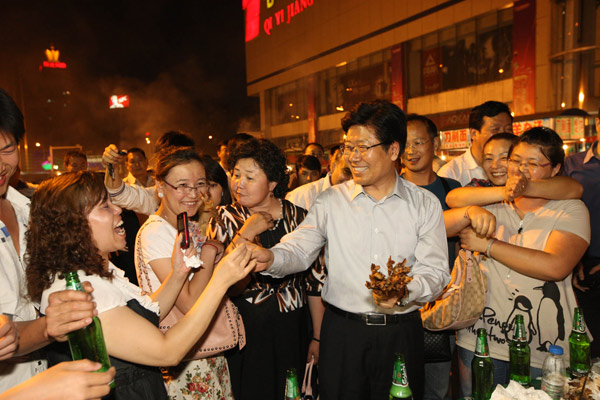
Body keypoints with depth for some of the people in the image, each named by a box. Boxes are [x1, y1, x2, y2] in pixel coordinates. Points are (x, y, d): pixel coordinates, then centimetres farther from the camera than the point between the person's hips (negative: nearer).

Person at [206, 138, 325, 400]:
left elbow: (314, 279, 3)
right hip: (245, 333, -1)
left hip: (292, 332, 1)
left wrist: (318, 337, 6)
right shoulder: (226, 218, -5)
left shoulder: (299, 217, -3)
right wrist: (246, 234, -20)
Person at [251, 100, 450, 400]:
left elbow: (435, 271, -5)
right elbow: (299, 250, -5)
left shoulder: (425, 204, 1)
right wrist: (270, 258, -27)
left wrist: (405, 290, -25)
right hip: (343, 330, 0)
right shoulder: (331, 201, 1)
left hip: (402, 332, 1)